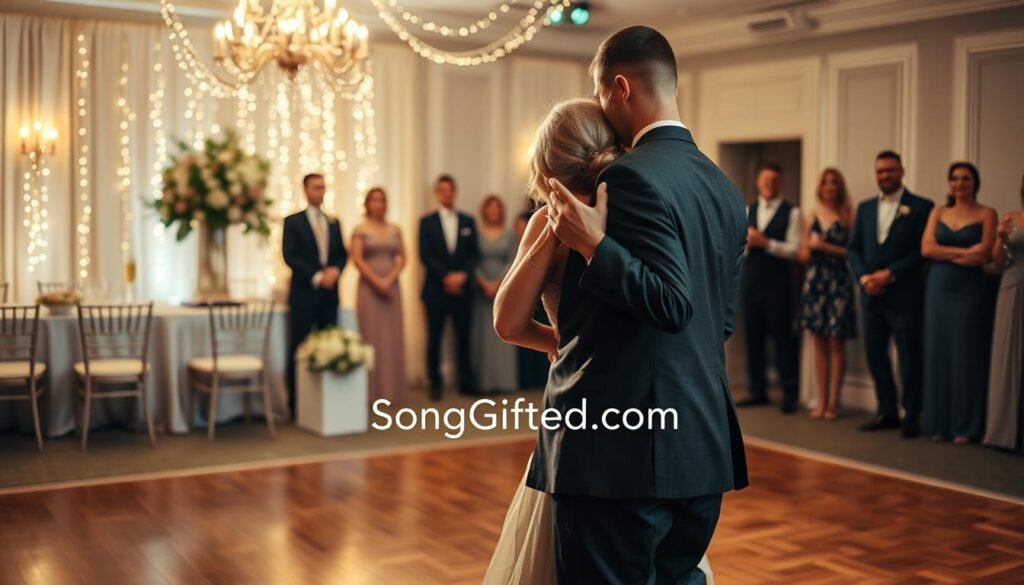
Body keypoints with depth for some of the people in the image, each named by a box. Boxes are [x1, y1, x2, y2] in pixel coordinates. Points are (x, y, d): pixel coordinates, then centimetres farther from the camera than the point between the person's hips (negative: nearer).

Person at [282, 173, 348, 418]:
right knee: (299, 349, -2)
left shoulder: (334, 223, 16)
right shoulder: (293, 221, 2)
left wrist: (335, 270, -8)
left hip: (329, 293, 4)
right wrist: (316, 277, -16)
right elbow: (289, 256, -8)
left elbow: (342, 254, 14)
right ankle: (296, 405, 3)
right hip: (304, 293, -4)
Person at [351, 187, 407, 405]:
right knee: (371, 337, -4)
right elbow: (357, 260, -7)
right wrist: (377, 282, -14)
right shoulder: (360, 229, 1)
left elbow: (402, 259, 7)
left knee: (392, 337, 3)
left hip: (392, 287, 4)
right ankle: (373, 391, -1)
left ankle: (392, 390, 8)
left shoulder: (395, 230, 12)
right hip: (369, 287, -4)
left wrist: (389, 280, -8)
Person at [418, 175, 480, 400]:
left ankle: (466, 381, 11)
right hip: (436, 288, -2)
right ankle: (435, 384, 8)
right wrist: (446, 277, -13)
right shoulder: (427, 222, 5)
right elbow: (425, 255, -4)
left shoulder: (468, 222, 12)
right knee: (434, 337, 2)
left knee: (463, 336, 3)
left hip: (462, 287, 2)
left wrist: (462, 275, -10)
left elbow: (474, 253, 7)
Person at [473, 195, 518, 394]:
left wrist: (497, 284, -10)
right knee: (482, 332, 0)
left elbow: (512, 262, 0)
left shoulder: (509, 234, 6)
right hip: (481, 288, -1)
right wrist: (484, 284, -12)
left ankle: (502, 379, 4)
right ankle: (483, 380, 3)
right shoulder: (476, 233, 3)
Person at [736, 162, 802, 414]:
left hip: (777, 283, -5)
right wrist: (747, 242, -10)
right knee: (753, 336, 9)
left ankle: (789, 395, 7)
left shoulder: (791, 212, -3)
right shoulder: (748, 211, 14)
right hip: (750, 281, 5)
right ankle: (758, 391, 18)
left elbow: (794, 250, -10)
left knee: (782, 337, -1)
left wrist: (765, 243, -19)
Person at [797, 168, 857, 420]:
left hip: (839, 283, -4)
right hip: (815, 282, 4)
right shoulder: (812, 217, 13)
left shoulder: (849, 216, -1)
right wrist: (810, 246, -6)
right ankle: (821, 400, 11)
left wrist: (826, 247, -11)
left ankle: (833, 401, 3)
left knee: (836, 342, -2)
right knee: (819, 341, 6)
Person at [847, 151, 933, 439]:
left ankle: (912, 416, 12)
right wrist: (863, 277, -6)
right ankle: (887, 412, 20)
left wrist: (890, 273, -15)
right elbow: (853, 248, 10)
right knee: (875, 354, 8)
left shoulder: (921, 207, -2)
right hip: (871, 294, 5)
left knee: (909, 356, 2)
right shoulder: (865, 207, 14)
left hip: (904, 294, -5)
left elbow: (923, 251, -9)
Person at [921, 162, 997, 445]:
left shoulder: (986, 214, 1)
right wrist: (963, 252, -10)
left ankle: (966, 426, 6)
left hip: (970, 290, -3)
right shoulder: (938, 212, 11)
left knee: (966, 355, -1)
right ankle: (939, 423, 10)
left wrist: (945, 254, -6)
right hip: (938, 289, 3)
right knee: (938, 354, 4)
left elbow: (984, 255, -10)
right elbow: (926, 249, -2)